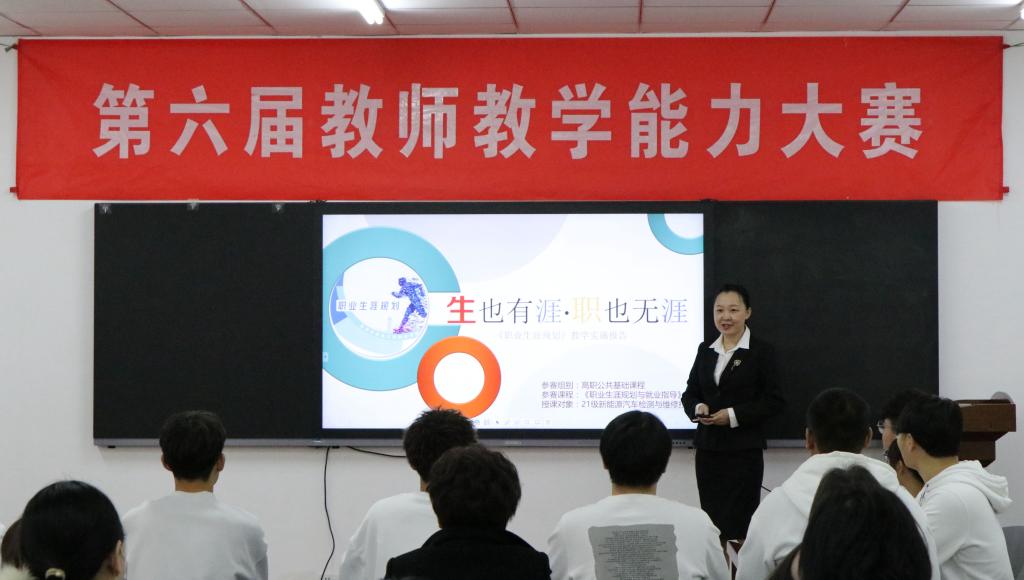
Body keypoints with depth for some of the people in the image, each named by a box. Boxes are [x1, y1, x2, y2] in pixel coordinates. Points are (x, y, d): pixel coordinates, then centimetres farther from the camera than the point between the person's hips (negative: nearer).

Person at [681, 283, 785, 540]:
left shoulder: (761, 352, -3)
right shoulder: (705, 350, 12)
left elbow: (774, 401, -6)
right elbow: (690, 393, 15)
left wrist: (734, 416, -16)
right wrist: (697, 409, -7)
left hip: (744, 451, -5)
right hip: (707, 449, 5)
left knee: (737, 527, -6)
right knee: (711, 522, 3)